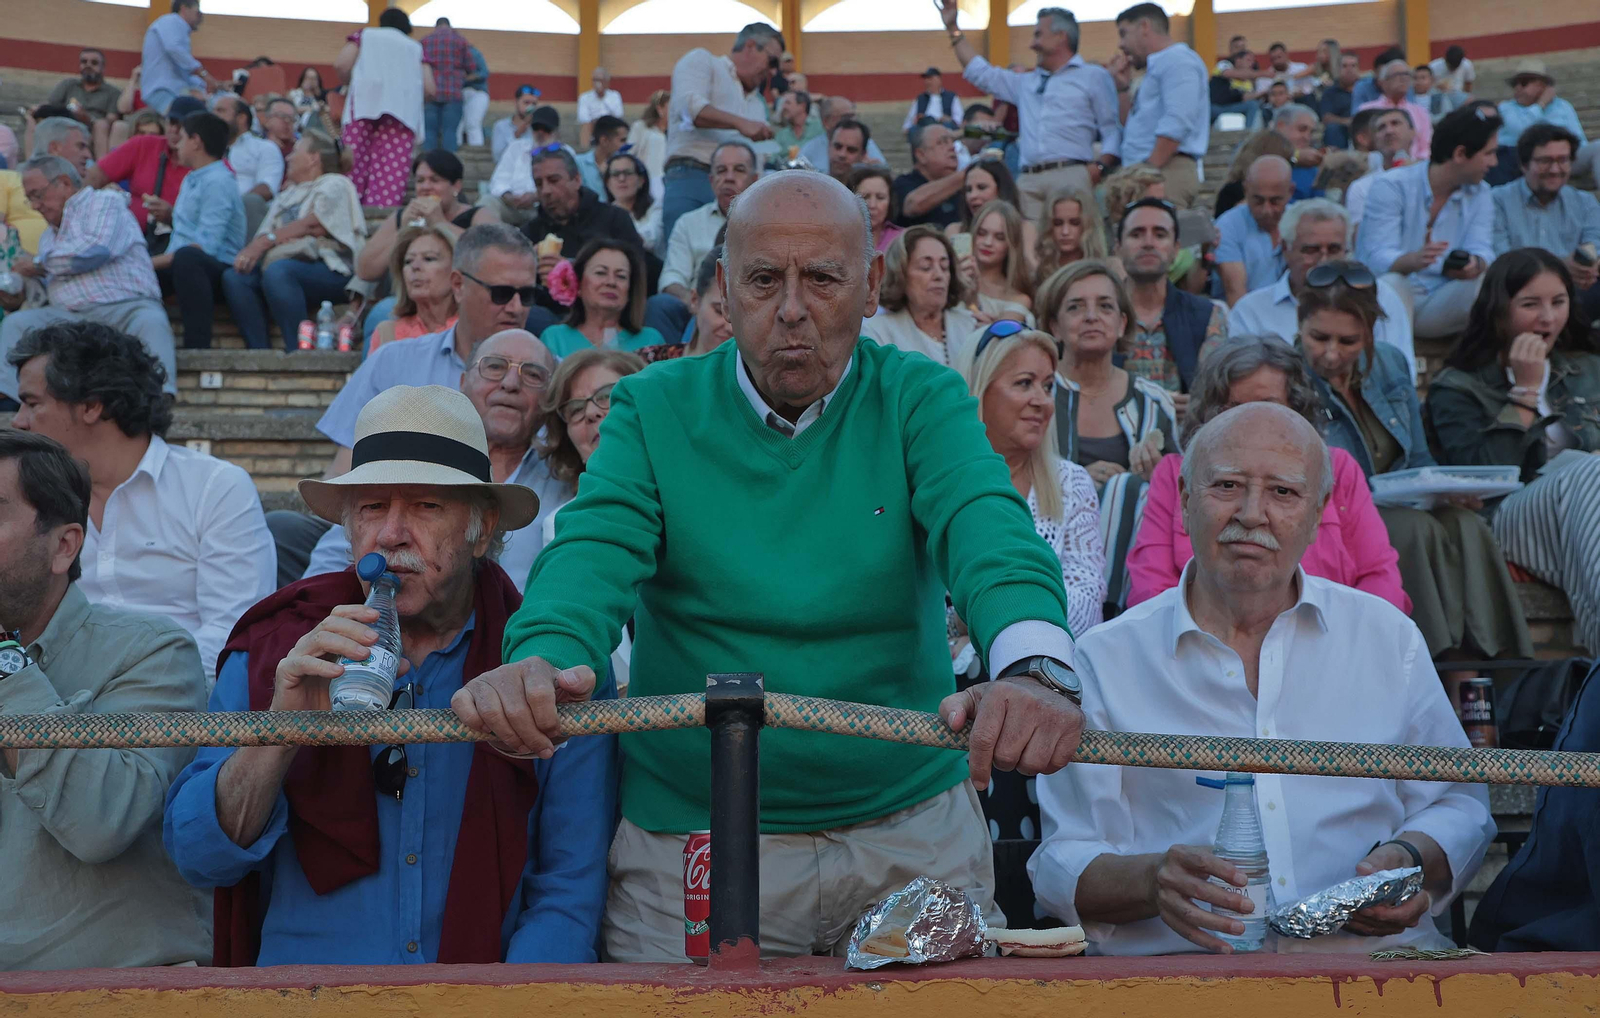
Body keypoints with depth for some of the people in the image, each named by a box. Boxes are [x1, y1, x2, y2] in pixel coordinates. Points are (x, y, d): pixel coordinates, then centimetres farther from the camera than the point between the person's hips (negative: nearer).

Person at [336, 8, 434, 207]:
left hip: (364, 108, -1)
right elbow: (430, 90, 11)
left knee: (355, 168, -5)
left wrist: (354, 81, 22)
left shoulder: (364, 36, 19)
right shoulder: (416, 48, 23)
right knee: (392, 175, -7)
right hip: (404, 115, 1)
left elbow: (341, 65, 3)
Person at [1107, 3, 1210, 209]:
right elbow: (1131, 128, 32)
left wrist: (1150, 170, -20)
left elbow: (1177, 124, -16)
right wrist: (1123, 88, 23)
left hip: (1167, 171, -9)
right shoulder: (1157, 65, 28)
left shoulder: (1178, 60, -2)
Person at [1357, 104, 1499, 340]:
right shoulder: (1390, 187, -9)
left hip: (1439, 306, 4)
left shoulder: (1479, 195, 9)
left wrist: (1476, 264, -32)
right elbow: (1378, 258, -19)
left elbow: (1481, 250, -5)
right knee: (1392, 283, -37)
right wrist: (1414, 260, -42)